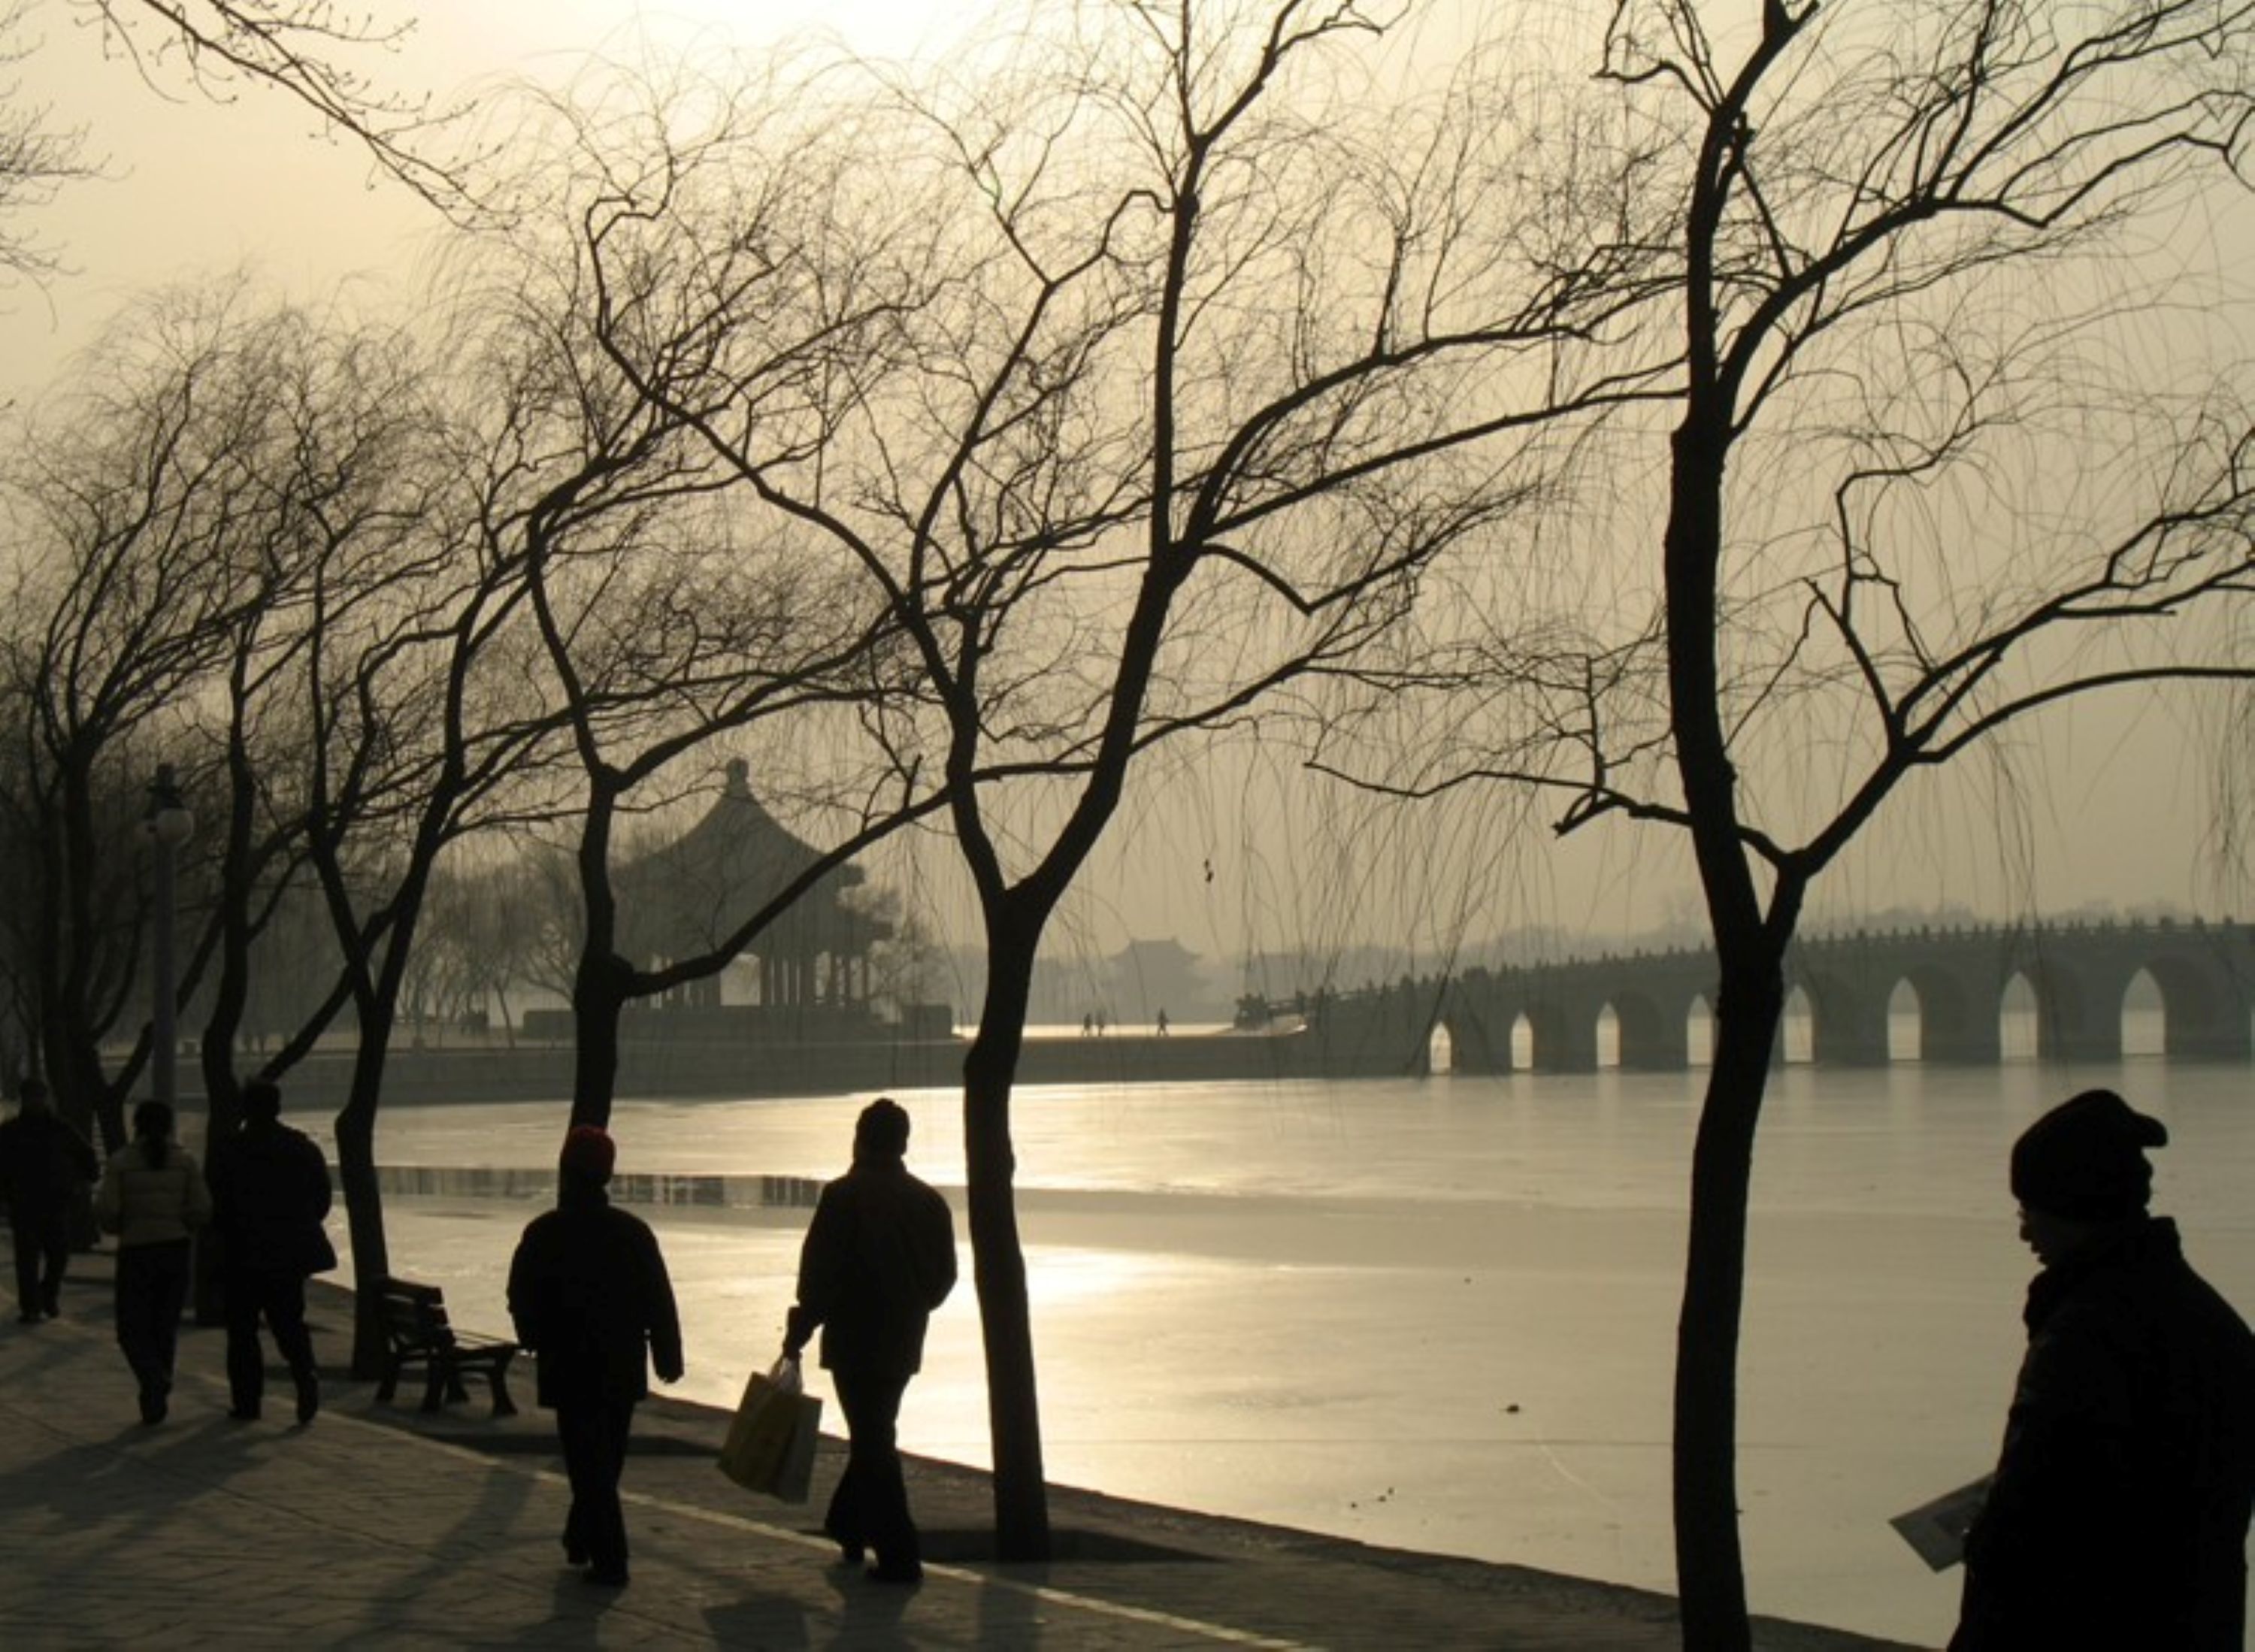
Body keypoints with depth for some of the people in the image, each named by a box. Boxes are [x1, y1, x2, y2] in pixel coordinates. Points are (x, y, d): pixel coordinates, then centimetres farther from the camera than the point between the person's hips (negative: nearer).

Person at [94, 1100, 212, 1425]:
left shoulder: (121, 1161, -4)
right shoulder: (184, 1160, 0)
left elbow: (105, 1209, -11)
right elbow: (202, 1209, -5)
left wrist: (118, 1227, 10)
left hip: (135, 1251, -2)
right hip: (176, 1249, 2)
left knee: (133, 1329, 6)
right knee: (166, 1326, 15)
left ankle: (154, 1380, -19)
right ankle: (157, 1396, 14)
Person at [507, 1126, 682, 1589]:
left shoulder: (544, 1234, -10)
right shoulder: (633, 1231, -2)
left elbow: (522, 1302, -3)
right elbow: (661, 1302, 0)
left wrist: (539, 1343, 16)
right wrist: (667, 1357, 7)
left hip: (570, 1368, -3)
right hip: (624, 1368, 3)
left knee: (589, 1464, -1)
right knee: (605, 1460, 18)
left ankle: (610, 1560, -6)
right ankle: (582, 1539, 31)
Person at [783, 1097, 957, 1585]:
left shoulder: (844, 1197, -12)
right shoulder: (928, 1202, 5)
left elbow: (819, 1274, -13)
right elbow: (944, 1276, 10)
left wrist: (799, 1333, -5)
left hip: (855, 1341, -6)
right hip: (903, 1344, 6)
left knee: (873, 1440, -3)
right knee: (874, 1435, 21)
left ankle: (899, 1555, -7)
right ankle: (847, 1528, 36)